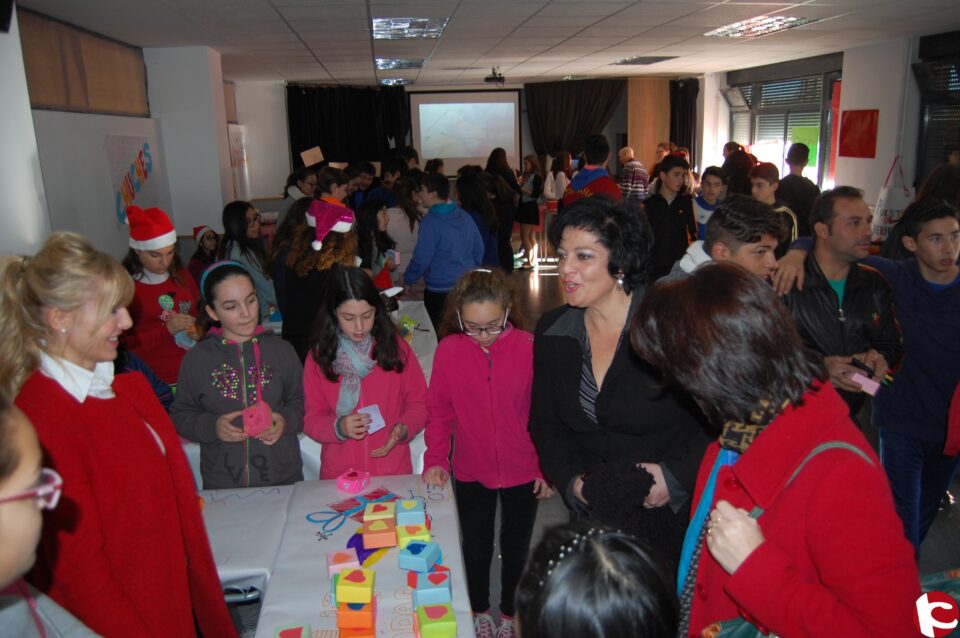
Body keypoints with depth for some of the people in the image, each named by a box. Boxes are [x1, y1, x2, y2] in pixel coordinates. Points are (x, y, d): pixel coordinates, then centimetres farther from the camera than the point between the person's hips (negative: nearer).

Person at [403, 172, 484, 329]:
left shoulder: (431, 221, -15)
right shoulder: (464, 216, 5)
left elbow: (421, 258, -13)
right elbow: (479, 248, 11)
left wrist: (407, 279, 3)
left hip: (440, 290, -7)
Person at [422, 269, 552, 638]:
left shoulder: (528, 347, -18)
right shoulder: (448, 350, -14)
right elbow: (440, 410, -4)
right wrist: (435, 459, -14)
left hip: (522, 472, -1)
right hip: (470, 472, 1)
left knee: (516, 548, 19)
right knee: (476, 548, 19)